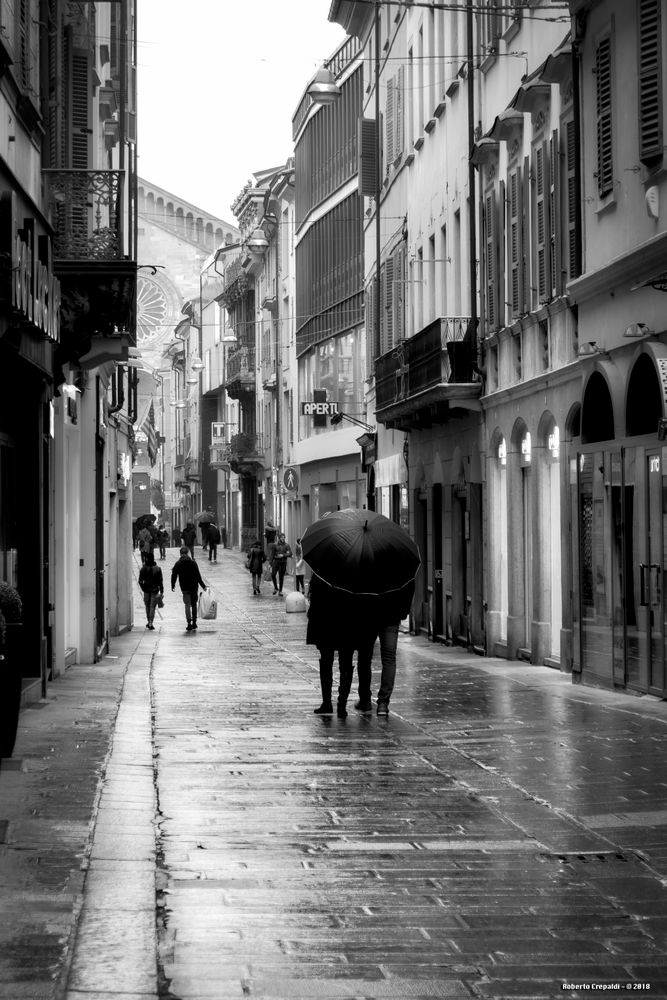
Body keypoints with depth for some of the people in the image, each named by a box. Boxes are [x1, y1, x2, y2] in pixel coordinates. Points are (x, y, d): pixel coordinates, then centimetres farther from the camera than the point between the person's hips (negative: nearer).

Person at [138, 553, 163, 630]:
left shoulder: (143, 569, -5)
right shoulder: (157, 569, -6)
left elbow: (140, 581, -2)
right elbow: (160, 581, -6)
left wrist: (143, 588, 12)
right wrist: (161, 591, -2)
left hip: (146, 590, 1)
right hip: (155, 590, -1)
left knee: (147, 606, 16)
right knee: (152, 607, 0)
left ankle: (149, 622, 25)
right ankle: (150, 623, -7)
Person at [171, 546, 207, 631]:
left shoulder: (177, 564, -2)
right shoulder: (193, 563, -4)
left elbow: (174, 576, 0)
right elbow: (198, 576, -4)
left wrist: (173, 586, 13)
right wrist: (203, 586, 1)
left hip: (185, 588, -1)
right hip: (194, 587, 1)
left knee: (187, 605, -1)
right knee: (194, 604, 14)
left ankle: (189, 624, -14)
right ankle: (194, 623, 19)